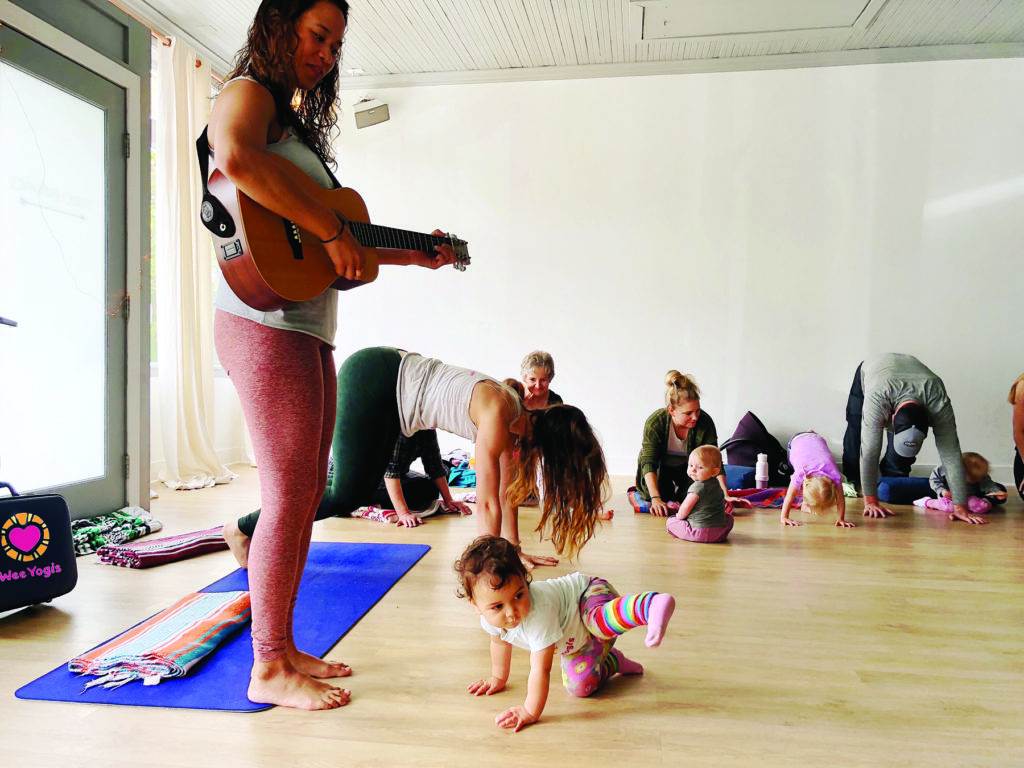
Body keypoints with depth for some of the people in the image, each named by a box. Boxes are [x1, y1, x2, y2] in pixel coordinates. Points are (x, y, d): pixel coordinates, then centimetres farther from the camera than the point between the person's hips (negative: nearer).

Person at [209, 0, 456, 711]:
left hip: (310, 333, 10)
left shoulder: (297, 123, 26)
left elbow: (346, 251, 24)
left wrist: (415, 255, 23)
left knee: (306, 495, 12)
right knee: (290, 499, -5)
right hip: (268, 326, -10)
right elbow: (235, 157, -28)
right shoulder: (249, 93, -2)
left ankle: (284, 646, 25)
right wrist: (332, 230, -22)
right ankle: (268, 669, 10)